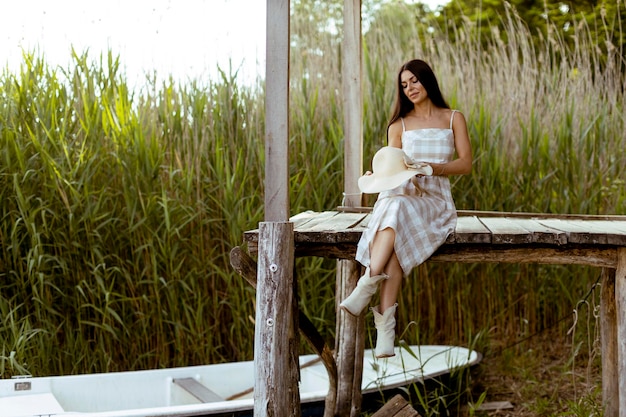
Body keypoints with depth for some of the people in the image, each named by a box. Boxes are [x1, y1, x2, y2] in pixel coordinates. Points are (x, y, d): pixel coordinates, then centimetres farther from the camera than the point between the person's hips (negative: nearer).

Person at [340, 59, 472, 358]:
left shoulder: (453, 119, 15)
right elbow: (392, 169, 10)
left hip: (435, 201, -1)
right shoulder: (399, 126, 19)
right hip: (399, 196, 1)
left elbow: (466, 164, 5)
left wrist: (429, 168, -11)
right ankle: (386, 322, -45)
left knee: (397, 209, -38)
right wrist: (376, 177, -14)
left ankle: (366, 287, -48)